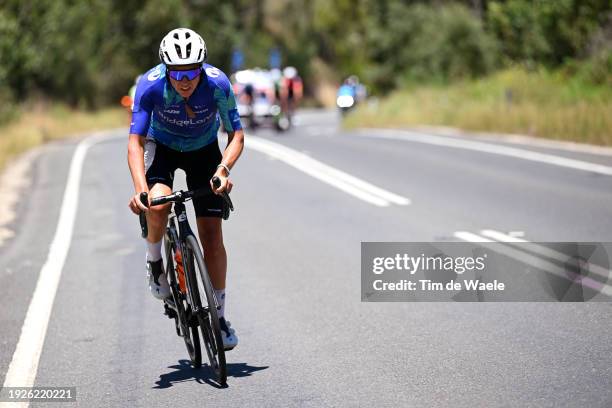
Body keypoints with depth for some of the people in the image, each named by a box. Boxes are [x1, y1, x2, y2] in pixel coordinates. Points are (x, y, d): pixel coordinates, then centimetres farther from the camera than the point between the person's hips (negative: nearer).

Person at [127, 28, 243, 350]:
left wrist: (223, 168, -41)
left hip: (204, 150, 1)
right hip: (162, 147, -1)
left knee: (212, 235, -6)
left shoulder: (218, 84, -30)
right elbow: (136, 141, -31)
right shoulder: (150, 85, -31)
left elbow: (236, 135, -21)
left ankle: (218, 315, 6)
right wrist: (140, 189, -46)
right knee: (158, 204, -32)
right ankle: (154, 260, 0)